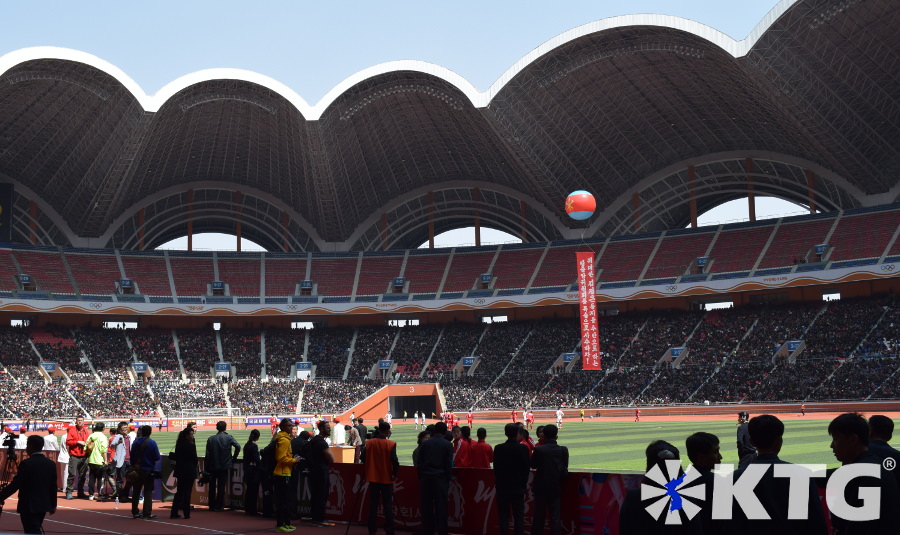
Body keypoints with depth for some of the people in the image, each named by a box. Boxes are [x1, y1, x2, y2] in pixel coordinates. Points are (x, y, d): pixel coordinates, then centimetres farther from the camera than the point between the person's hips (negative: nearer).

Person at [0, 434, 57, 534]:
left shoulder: (26, 463, -15)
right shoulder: (51, 464, 4)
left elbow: (15, 484, -15)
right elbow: (53, 487, 8)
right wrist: (53, 504, 17)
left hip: (28, 505, -7)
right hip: (44, 504, 7)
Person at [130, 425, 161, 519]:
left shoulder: (135, 442, 1)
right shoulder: (152, 443, -12)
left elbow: (132, 457, 6)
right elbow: (157, 457, -12)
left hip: (137, 470, 4)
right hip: (148, 470, -4)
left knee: (136, 491, 13)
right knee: (148, 491, 1)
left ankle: (135, 512, 16)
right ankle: (147, 513, -4)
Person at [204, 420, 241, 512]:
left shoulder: (210, 439, 0)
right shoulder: (229, 438, -4)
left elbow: (207, 454, -1)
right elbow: (238, 446, -18)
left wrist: (206, 468, 3)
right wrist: (233, 458, -3)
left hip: (212, 466, 1)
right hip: (224, 466, -1)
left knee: (212, 487, 11)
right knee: (221, 487, 3)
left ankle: (212, 506, 14)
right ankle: (219, 506, 3)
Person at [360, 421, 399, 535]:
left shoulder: (370, 443, -3)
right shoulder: (391, 444, -13)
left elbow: (363, 458, 0)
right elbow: (394, 460, -18)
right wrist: (394, 473, -3)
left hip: (373, 478, 3)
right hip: (387, 479, -3)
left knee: (373, 504, 11)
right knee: (388, 504, 4)